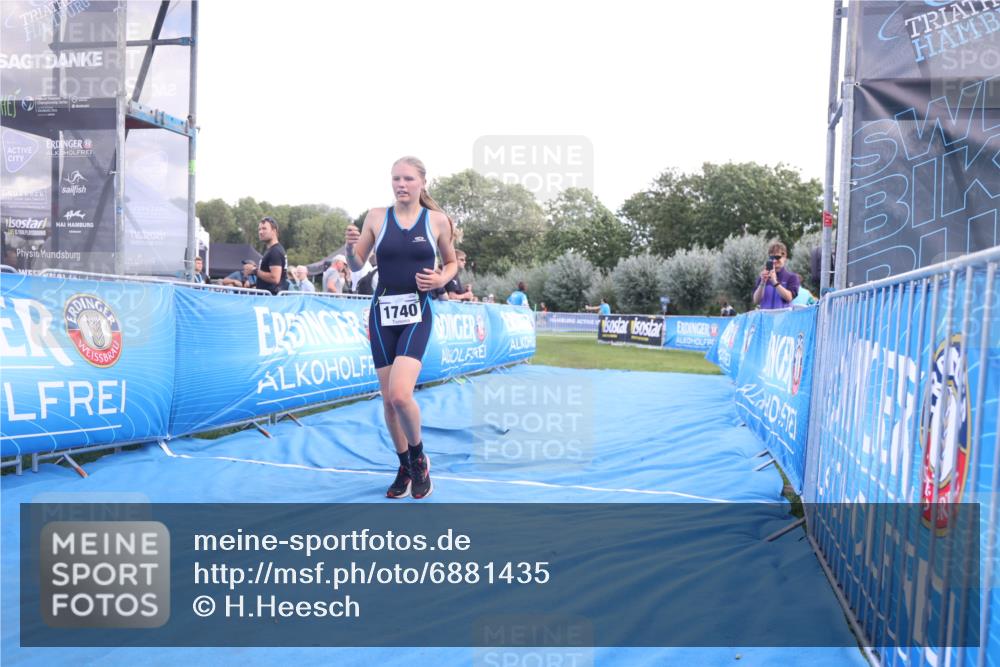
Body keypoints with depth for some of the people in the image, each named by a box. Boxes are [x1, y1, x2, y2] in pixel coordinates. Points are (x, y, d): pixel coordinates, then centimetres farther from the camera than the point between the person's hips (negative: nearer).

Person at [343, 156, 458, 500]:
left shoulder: (437, 220, -1)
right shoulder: (376, 217, 2)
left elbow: (451, 262, 12)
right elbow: (357, 266, 6)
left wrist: (442, 279, -9)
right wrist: (350, 247, -15)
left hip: (416, 314, -3)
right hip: (382, 313, 3)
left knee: (400, 395, -19)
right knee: (388, 400, 7)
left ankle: (419, 458, 9)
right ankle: (405, 467, 28)